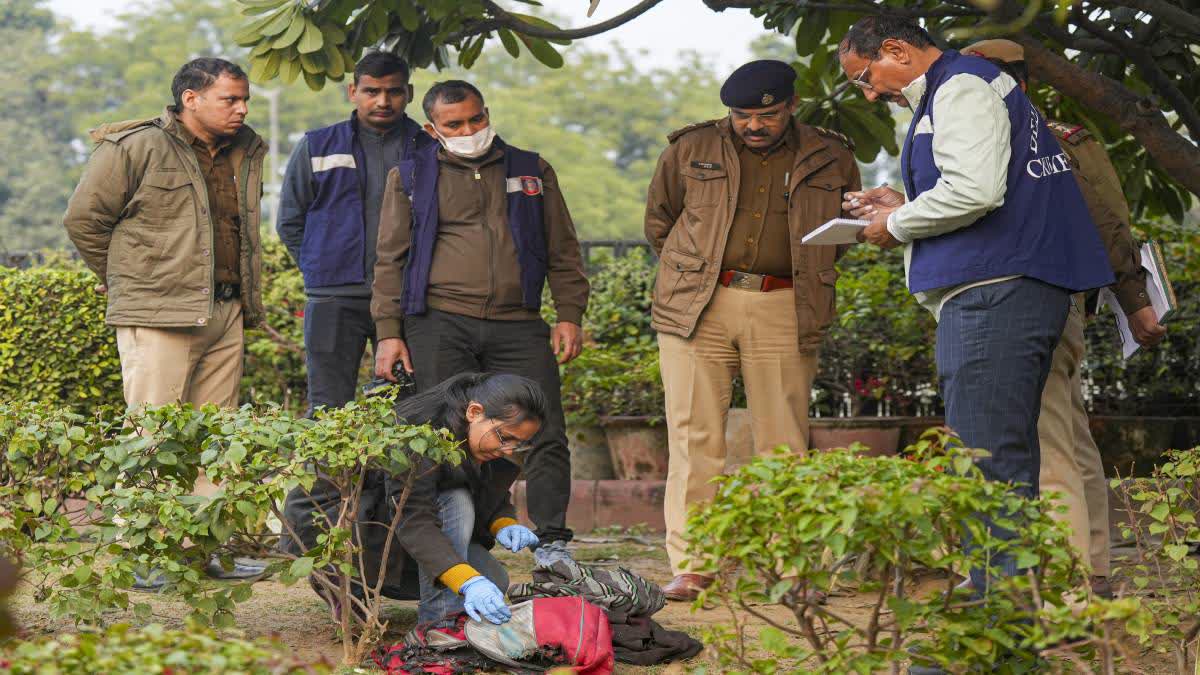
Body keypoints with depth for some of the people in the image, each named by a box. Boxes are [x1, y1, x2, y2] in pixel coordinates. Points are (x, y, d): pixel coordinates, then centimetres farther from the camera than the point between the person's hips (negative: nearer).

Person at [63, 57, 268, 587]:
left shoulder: (246, 154, 14)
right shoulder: (135, 149, -8)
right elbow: (83, 218, -2)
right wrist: (120, 279, 6)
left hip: (225, 315, 7)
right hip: (158, 317, -7)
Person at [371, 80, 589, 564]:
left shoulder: (532, 171, 17)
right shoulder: (410, 178, 13)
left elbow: (563, 251, 17)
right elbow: (391, 259, 11)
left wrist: (569, 314, 6)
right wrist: (388, 332, 2)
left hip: (518, 327, 1)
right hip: (439, 327, -1)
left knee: (546, 434, -7)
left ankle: (552, 543, -2)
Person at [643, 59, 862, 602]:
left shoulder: (830, 161, 8)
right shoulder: (691, 150, 6)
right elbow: (658, 220, 19)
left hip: (783, 312, 0)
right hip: (697, 308, 0)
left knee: (784, 443, 0)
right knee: (695, 437, -4)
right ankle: (691, 566, -1)